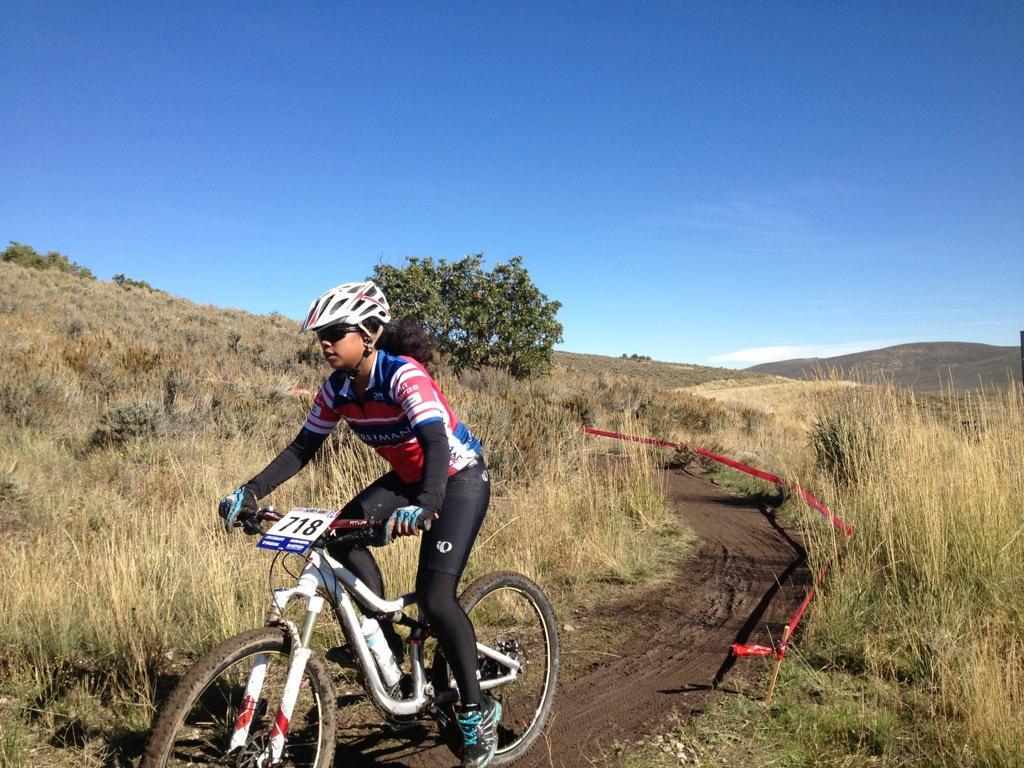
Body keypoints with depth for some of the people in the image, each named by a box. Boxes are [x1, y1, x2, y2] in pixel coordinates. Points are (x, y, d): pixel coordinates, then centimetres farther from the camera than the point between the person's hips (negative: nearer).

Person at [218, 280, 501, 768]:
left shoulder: (404, 376, -29)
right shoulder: (337, 388, -7)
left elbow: (436, 443, -41)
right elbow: (303, 448, -1)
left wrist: (424, 507, -57)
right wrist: (251, 493, -12)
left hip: (460, 478, -7)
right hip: (408, 478, 7)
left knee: (434, 596, -16)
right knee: (341, 536, -13)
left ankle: (477, 709, 4)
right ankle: (386, 642, 6)